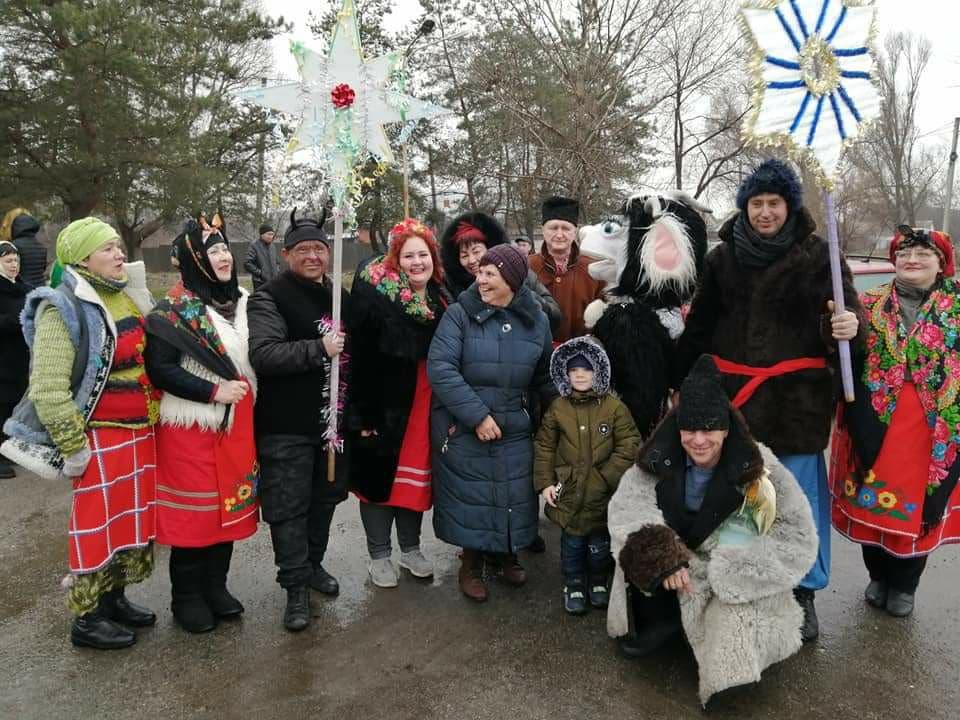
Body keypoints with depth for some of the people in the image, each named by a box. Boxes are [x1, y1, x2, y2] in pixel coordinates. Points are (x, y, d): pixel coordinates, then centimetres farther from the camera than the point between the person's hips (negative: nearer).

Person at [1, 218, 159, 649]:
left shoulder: (130, 297, 9)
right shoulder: (64, 308, -15)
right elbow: (48, 389, -18)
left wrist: (153, 425, 17)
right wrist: (74, 448, -16)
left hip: (141, 434, 7)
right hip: (101, 437, -7)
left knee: (132, 518, 16)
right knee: (98, 524, 4)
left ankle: (114, 597, 33)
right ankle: (87, 618, 20)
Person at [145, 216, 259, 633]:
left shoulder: (242, 303, 8)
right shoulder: (174, 311, -10)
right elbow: (160, 369, -16)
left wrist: (248, 395, 7)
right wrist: (214, 391, -19)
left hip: (236, 425, 6)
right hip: (191, 427, -6)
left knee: (230, 504, 12)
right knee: (193, 509, 4)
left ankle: (216, 586, 29)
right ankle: (187, 597, 21)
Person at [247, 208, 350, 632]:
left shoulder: (340, 297, 13)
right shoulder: (269, 299, -8)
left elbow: (354, 354, 23)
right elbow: (263, 354, -24)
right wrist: (318, 349, -32)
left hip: (333, 422, 7)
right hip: (286, 427, -6)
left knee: (326, 497, 18)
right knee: (289, 507, 0)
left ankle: (313, 564, 37)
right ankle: (296, 586, 14)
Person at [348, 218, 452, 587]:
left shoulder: (441, 298, 4)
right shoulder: (374, 297, -13)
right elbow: (360, 358, -14)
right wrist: (364, 414, -15)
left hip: (426, 406, 5)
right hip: (385, 406, -5)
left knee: (416, 476, 15)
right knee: (381, 477, 8)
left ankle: (411, 547, 32)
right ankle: (379, 554, 24)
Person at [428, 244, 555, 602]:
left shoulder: (535, 320, 3)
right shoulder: (460, 314, -9)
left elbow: (544, 377, 14)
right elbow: (440, 369, -17)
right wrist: (477, 415, -20)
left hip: (514, 431, 3)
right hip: (463, 429, -3)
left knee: (512, 495, 10)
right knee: (469, 495, 5)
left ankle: (502, 555, 37)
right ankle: (471, 564, 30)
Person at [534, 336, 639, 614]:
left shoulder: (614, 407, -6)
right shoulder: (557, 409, -2)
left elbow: (629, 445, -6)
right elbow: (544, 448, 2)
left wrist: (609, 476, -12)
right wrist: (545, 482, -3)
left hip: (603, 494, 0)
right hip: (569, 491, 1)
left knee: (600, 541, 14)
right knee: (572, 540, 11)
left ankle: (598, 581, 37)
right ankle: (574, 585, 31)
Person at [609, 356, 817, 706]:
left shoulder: (758, 468, -17)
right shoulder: (661, 459, -12)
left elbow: (798, 537, -17)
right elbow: (626, 505, -20)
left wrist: (721, 570, -24)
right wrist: (664, 555, -37)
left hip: (737, 580, -3)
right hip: (679, 565, 4)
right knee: (638, 546, -22)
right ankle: (660, 620, 0)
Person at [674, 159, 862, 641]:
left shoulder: (817, 257, -2)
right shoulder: (722, 258, 6)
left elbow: (844, 312, -6)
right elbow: (699, 326, 9)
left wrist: (847, 326, -30)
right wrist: (683, 382, 7)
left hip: (796, 399, -3)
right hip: (733, 396, 3)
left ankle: (803, 592, 24)